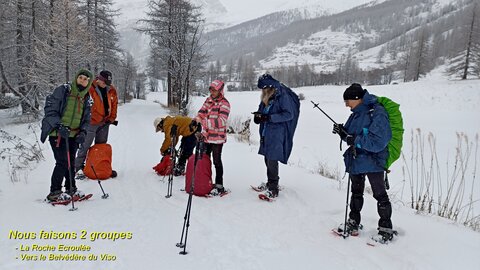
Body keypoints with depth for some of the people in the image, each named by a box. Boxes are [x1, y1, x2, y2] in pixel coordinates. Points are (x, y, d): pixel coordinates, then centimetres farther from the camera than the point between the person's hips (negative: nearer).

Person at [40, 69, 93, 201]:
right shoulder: (62, 91, -8)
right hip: (57, 133, -5)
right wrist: (59, 126, -23)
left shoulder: (87, 99, 8)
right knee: (63, 162, -9)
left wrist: (83, 132, -3)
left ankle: (71, 188, 25)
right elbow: (50, 110, -11)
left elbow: (86, 120, 14)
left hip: (73, 135, 5)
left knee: (71, 162, 11)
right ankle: (54, 192, 3)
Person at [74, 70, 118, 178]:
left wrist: (112, 118, 9)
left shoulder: (112, 90, 3)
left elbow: (114, 104, 13)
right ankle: (79, 167, 9)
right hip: (92, 121, -5)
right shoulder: (90, 88, -13)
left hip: (105, 122, 5)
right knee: (85, 145, -1)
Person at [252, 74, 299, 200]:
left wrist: (269, 117, -22)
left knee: (272, 160, -10)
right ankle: (270, 183, 28)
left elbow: (289, 114, -17)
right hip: (266, 133, 8)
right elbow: (262, 110, 24)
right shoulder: (266, 97, 13)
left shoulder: (283, 96, -11)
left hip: (276, 133, -8)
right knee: (267, 159, 13)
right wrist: (258, 115, -2)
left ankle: (273, 189, -2)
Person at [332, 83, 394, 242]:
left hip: (373, 161, -8)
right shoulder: (356, 114, 6)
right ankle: (353, 222, 33)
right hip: (356, 161, 8)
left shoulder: (377, 114, -19)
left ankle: (386, 228, 19)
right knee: (356, 193, 19)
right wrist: (343, 132, -8)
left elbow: (378, 142, -27)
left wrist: (355, 140, -27)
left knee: (380, 195, 6)